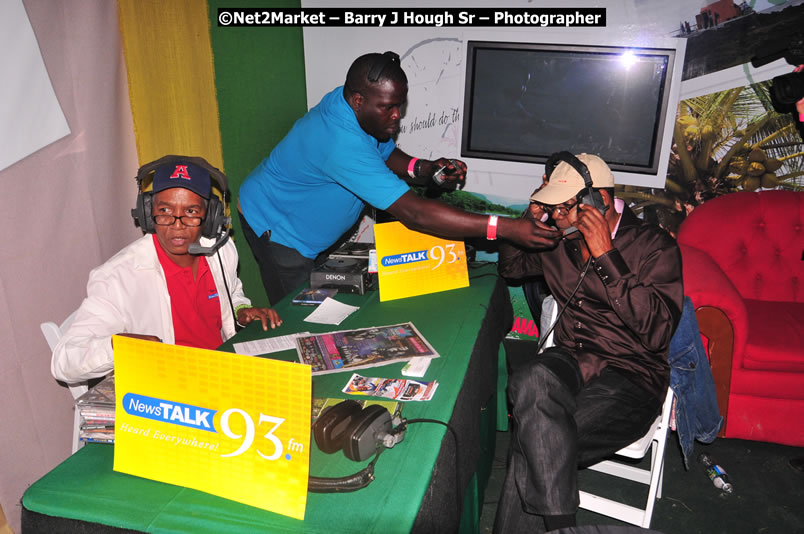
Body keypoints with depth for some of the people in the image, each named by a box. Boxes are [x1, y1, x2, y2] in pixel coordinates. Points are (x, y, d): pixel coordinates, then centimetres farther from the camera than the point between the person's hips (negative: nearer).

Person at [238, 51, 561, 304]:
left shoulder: (357, 109, -13)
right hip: (275, 227, -8)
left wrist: (427, 171, -20)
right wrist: (504, 228, -47)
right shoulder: (341, 143, -41)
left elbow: (385, 156, 4)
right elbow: (413, 213, -45)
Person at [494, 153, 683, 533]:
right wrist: (528, 220, 9)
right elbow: (510, 266, 29)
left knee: (534, 437, -29)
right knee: (531, 380, -33)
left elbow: (656, 333, -17)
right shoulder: (561, 240, 12)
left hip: (630, 377, -4)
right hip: (570, 361, 5)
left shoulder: (655, 247, -4)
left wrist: (606, 256, -19)